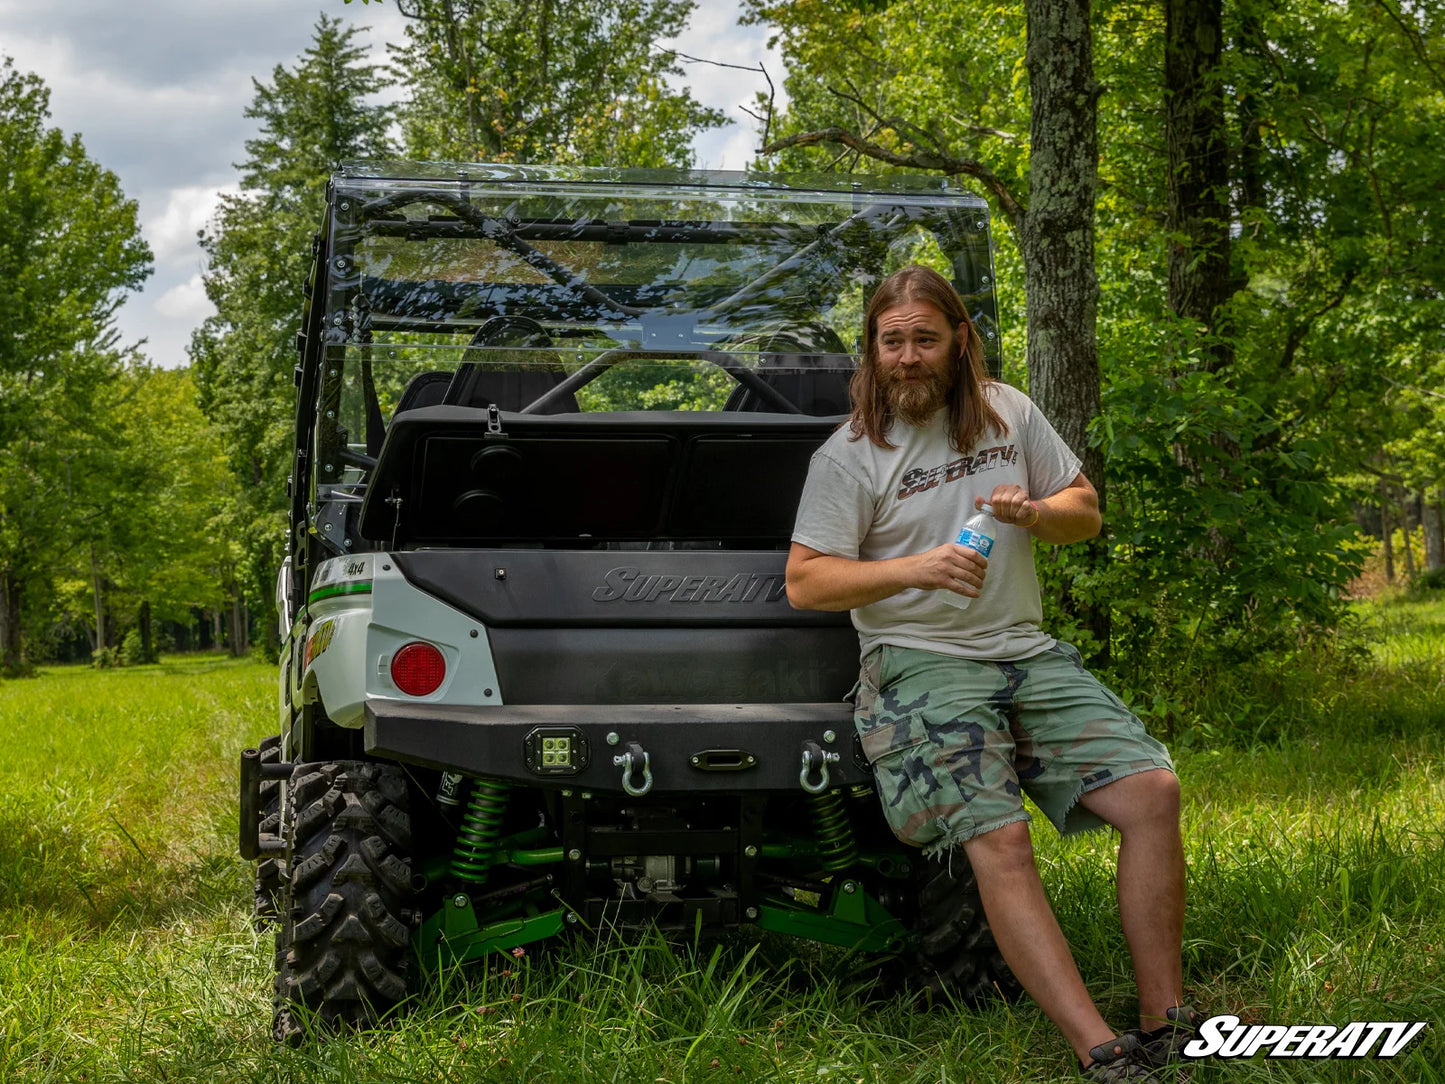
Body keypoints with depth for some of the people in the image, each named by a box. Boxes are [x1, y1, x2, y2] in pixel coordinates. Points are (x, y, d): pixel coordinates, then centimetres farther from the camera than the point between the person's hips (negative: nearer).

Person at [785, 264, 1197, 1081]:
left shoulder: (1009, 413, 12)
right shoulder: (850, 454, -1)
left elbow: (1087, 513, 19)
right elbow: (804, 583, -7)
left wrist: (1032, 511, -5)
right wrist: (916, 568, -21)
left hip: (1027, 654, 5)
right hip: (919, 667, -5)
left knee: (1154, 791, -13)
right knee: (998, 839, -26)